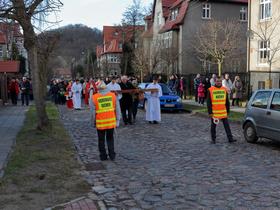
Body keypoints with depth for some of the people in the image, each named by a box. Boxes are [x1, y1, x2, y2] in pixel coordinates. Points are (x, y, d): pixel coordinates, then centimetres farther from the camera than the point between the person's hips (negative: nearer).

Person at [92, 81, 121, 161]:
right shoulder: (113, 95, -2)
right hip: (111, 121, 2)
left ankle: (103, 156, 20)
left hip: (100, 122, -2)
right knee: (110, 139, 17)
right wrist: (117, 120, 9)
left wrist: (94, 122, 10)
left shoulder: (94, 97, -7)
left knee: (101, 140, 14)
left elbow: (93, 111, -3)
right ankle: (112, 155, 16)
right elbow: (117, 109, 1)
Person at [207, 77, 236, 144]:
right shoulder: (210, 90, -4)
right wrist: (210, 112, -10)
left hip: (223, 112, 3)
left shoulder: (224, 89, 7)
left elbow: (227, 101, 13)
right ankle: (213, 139, 19)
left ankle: (230, 138, 7)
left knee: (227, 125, 3)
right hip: (214, 112, -3)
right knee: (213, 126, 7)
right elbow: (208, 102, -5)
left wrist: (228, 111, 11)